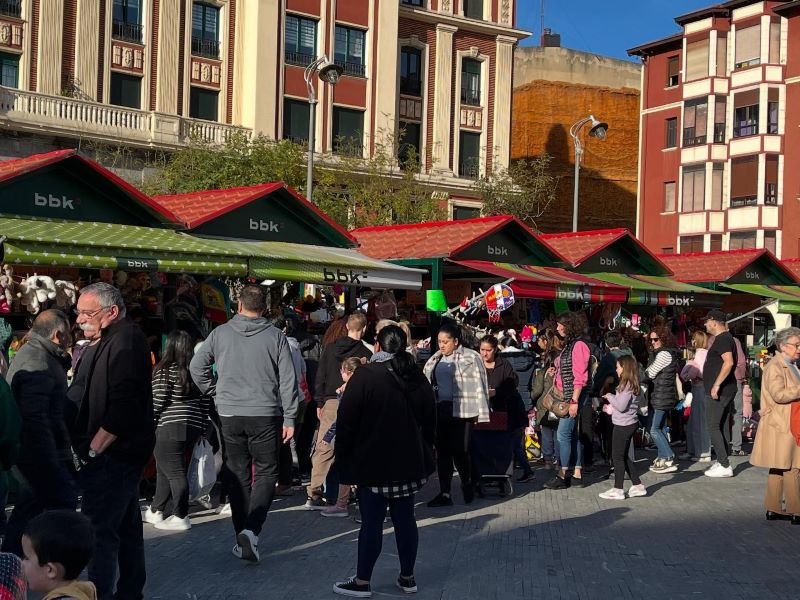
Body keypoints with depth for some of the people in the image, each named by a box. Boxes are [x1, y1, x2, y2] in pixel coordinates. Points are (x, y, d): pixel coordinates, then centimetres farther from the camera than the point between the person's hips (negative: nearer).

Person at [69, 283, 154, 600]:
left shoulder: (125, 342, -15)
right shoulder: (99, 344, 17)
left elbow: (122, 406, -23)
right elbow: (86, 399, 23)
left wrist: (92, 450, -18)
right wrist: (86, 448, 13)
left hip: (112, 456, -10)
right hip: (114, 455, 10)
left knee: (100, 530, -11)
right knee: (126, 525, 17)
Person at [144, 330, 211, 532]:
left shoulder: (165, 371, -10)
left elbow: (156, 402, -12)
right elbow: (205, 403, 11)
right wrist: (202, 428, 18)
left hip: (169, 428, -7)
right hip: (193, 428, 7)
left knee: (174, 472, -2)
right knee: (165, 469, 18)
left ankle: (181, 518, 0)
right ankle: (155, 511, 28)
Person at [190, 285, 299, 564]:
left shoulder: (220, 333, 2)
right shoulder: (275, 336, -2)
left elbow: (196, 366, 4)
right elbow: (288, 380, -3)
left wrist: (215, 392, 15)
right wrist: (289, 418, 1)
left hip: (230, 415, 2)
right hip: (265, 415, -2)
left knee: (239, 476, 11)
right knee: (266, 473, 6)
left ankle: (241, 539, 15)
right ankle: (251, 530, -14)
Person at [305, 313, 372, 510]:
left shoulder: (330, 348, 7)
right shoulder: (365, 353, -5)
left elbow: (321, 376, 8)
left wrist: (319, 402, 12)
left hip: (330, 403, 3)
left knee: (323, 449, 5)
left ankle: (314, 495, 1)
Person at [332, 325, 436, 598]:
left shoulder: (365, 375, -12)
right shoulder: (418, 378, 7)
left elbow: (346, 421, -10)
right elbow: (429, 422, 16)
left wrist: (343, 457, -1)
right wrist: (423, 456, 24)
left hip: (373, 463, -5)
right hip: (408, 462, 5)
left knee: (372, 521, -1)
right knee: (405, 518, 11)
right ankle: (407, 578, 18)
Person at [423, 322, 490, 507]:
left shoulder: (471, 358, -3)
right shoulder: (435, 360, 14)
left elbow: (480, 386, -5)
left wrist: (482, 413, -9)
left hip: (461, 411, -5)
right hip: (440, 410, 5)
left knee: (460, 450, -6)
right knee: (442, 452, 5)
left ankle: (467, 483, 22)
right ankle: (444, 493, 10)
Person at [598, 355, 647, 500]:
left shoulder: (627, 385, -19)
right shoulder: (631, 384, 10)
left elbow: (621, 406, -23)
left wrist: (610, 396, -10)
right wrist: (611, 408, 14)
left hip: (623, 425, -10)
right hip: (629, 423, 10)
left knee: (618, 456, -1)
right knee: (624, 456, 17)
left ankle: (618, 489, 4)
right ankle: (638, 486, 20)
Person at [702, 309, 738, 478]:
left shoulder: (722, 339, -16)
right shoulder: (726, 338, 16)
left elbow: (729, 362, -29)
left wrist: (716, 385, -28)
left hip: (718, 392, -10)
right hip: (725, 390, 10)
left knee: (713, 427, -8)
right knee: (722, 427, 13)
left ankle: (724, 466, -10)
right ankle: (723, 463, 17)